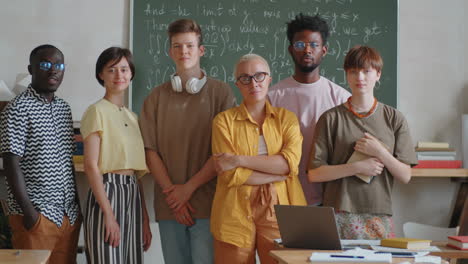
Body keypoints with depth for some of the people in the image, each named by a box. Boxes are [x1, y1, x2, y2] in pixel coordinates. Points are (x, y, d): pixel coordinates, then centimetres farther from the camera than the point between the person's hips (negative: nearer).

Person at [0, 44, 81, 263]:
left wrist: (77, 202, 13)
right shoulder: (18, 109, -8)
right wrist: (28, 211, -16)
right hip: (37, 213, -6)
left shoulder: (64, 108, 13)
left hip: (69, 212, 7)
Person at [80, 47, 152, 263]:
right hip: (108, 191, -7)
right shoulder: (97, 111, -5)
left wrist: (145, 220, 13)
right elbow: (91, 166, -12)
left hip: (132, 194, 7)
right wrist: (108, 213, -18)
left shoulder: (132, 117, 15)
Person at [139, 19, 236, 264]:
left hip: (207, 203, -3)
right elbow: (150, 150, 5)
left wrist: (189, 187, -9)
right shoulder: (157, 96, 9)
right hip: (168, 205, 3)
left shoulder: (221, 92, 1)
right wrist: (172, 192, -6)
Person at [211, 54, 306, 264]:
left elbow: (291, 162, -9)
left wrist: (239, 160, -12)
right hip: (236, 214, -1)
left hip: (279, 212, 1)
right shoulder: (224, 120, 2)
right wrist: (279, 172, -8)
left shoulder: (286, 118, 8)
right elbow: (230, 175, -9)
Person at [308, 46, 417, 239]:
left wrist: (380, 152, -11)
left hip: (380, 215, 2)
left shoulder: (394, 119, 7)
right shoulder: (331, 119, 2)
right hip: (340, 215, -1)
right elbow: (314, 174, -3)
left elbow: (405, 176, 4)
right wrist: (358, 167, -11)